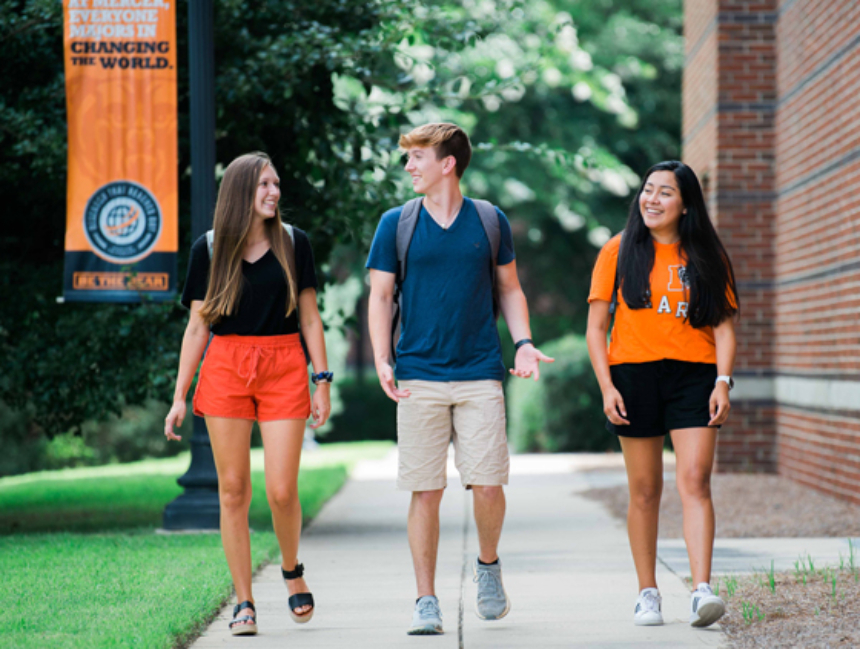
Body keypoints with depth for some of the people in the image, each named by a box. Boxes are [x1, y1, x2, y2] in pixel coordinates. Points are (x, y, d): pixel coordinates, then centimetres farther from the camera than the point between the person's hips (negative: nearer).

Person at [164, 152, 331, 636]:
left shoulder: (294, 244, 5)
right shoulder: (209, 250, 5)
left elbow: (310, 318, 8)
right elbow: (197, 327, 7)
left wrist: (323, 381, 2)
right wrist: (179, 397, 3)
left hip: (284, 369, 0)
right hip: (225, 369, 0)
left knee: (282, 490, -7)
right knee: (233, 491, -1)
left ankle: (292, 569, 22)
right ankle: (244, 602, 6)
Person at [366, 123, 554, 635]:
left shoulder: (490, 221, 8)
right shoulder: (396, 224, 5)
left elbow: (509, 289, 16)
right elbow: (381, 296, 6)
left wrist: (524, 342, 0)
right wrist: (383, 360, -7)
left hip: (480, 375, 0)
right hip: (419, 377, 0)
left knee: (488, 485, -5)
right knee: (425, 491, -2)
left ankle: (488, 563, 24)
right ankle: (426, 600, 7)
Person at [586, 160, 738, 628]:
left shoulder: (707, 256, 8)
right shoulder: (619, 252, 6)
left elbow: (723, 326, 7)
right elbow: (596, 326, 4)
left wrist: (722, 382, -7)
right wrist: (607, 387, -6)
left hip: (694, 377, 0)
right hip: (634, 376, 0)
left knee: (694, 481, -13)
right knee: (645, 490, 5)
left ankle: (702, 591, -20)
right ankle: (647, 594, 14)